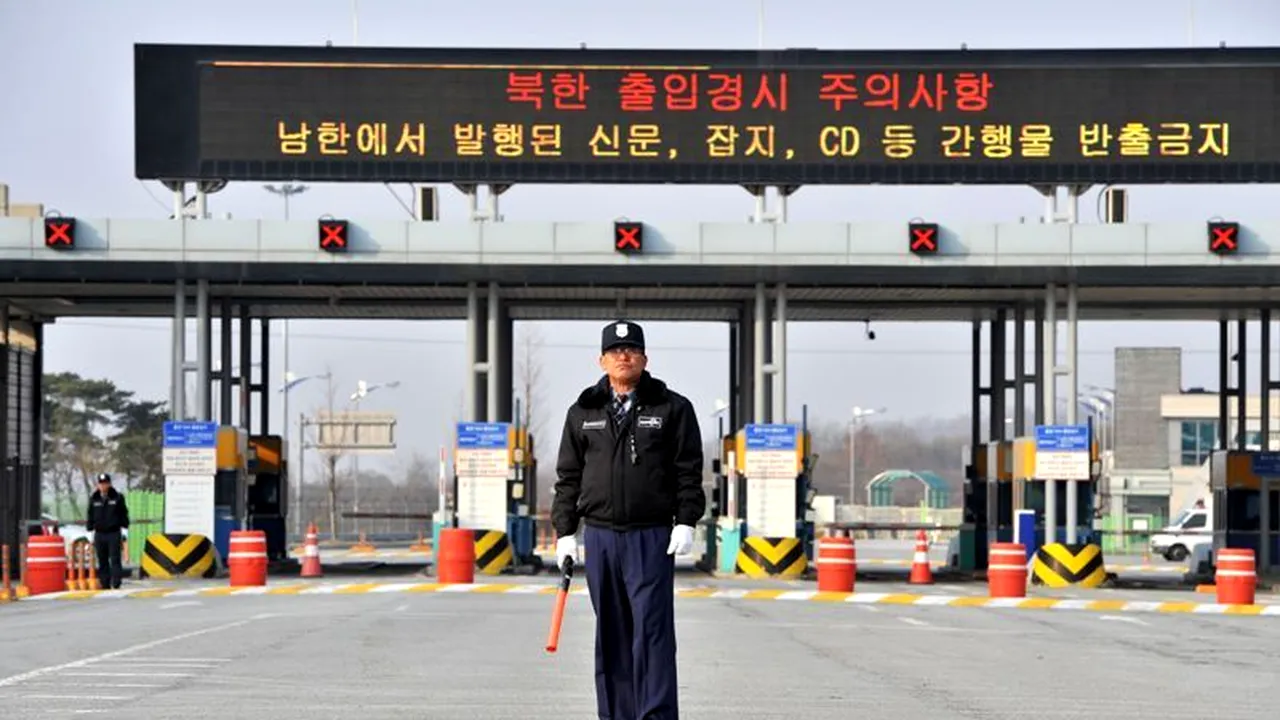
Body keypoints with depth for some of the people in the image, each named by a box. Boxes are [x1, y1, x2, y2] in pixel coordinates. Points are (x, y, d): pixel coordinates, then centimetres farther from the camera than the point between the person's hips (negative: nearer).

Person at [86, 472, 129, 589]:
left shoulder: (117, 497, 1)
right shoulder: (94, 499, 8)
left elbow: (123, 513, 6)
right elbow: (90, 515, 13)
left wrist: (124, 525, 1)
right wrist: (90, 527, 7)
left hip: (114, 533, -3)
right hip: (99, 534, 3)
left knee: (115, 560, -7)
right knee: (102, 561, 6)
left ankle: (116, 584, -8)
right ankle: (105, 584, 10)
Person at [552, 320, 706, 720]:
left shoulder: (672, 409, 4)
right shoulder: (583, 413, 11)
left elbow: (689, 472, 2)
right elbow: (568, 476, 13)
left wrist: (686, 522, -7)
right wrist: (565, 531, 7)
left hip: (652, 538, -3)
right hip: (599, 536, 3)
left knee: (652, 631, -8)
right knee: (610, 635, 7)